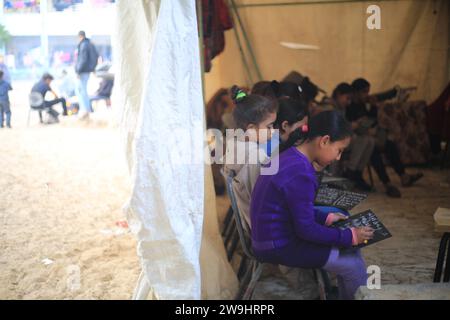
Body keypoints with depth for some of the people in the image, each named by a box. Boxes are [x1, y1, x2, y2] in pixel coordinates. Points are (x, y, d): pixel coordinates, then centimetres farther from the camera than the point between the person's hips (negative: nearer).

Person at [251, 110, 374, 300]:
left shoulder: (291, 157, 5)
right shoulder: (301, 174, -25)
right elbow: (306, 229, -22)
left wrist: (326, 218, 12)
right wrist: (350, 237, -13)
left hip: (276, 237, 10)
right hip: (279, 246, -10)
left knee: (349, 252, 11)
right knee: (354, 265, -6)